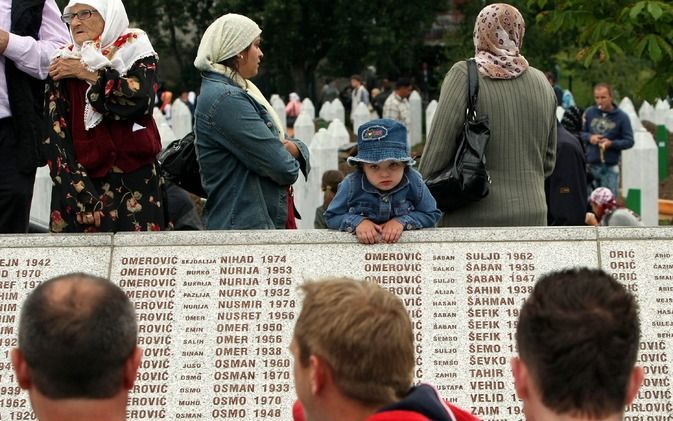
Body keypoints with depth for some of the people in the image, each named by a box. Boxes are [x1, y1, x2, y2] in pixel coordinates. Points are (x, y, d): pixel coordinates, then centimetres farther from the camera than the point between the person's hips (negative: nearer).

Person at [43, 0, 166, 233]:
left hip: (136, 185, -1)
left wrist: (86, 74, -8)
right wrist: (80, 194, -11)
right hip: (80, 182, 1)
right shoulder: (62, 65, 8)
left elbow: (141, 98, -15)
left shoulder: (135, 50, 5)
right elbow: (55, 137, 0)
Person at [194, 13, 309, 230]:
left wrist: (294, 148, -4)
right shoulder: (226, 99, -15)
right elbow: (281, 168, -19)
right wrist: (290, 164, 4)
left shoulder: (239, 92, 18)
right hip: (243, 226, -10)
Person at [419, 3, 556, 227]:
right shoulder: (541, 83, 8)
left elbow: (436, 152, -9)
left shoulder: (464, 76, -6)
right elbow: (548, 160, 15)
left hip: (473, 218, -4)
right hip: (532, 216, 4)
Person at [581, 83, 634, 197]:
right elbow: (580, 133, 11)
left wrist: (611, 143, -18)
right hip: (590, 165, 2)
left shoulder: (621, 117, -4)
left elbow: (629, 141, -3)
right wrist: (589, 137, -10)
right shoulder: (589, 113, 2)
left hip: (610, 168, -2)